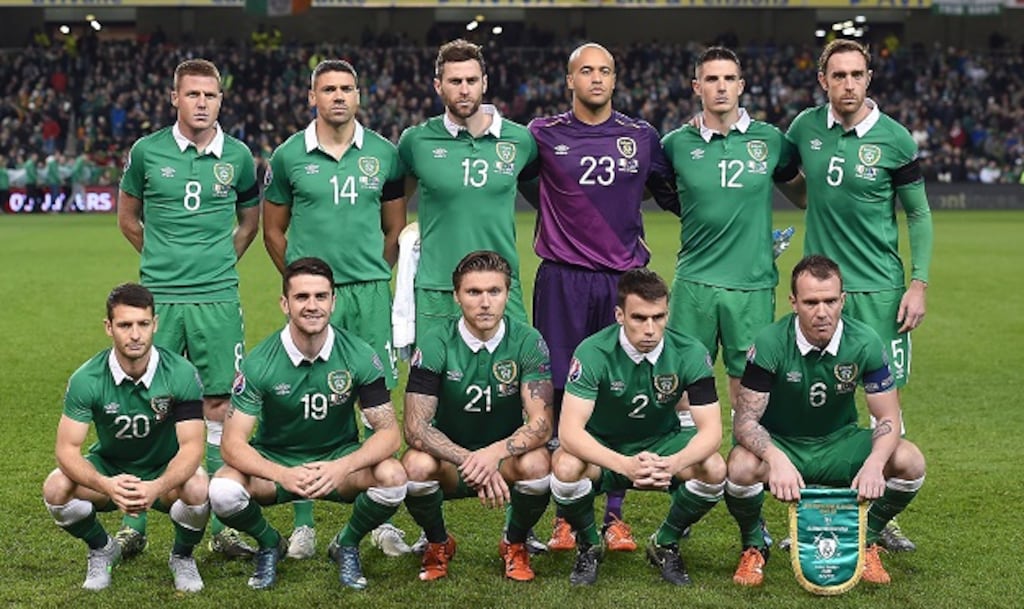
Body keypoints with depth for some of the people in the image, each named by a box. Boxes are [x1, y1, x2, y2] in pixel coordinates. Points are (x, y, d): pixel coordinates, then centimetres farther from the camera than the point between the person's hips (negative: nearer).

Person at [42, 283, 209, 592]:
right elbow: (67, 450, -21)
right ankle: (102, 550, 5)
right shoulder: (86, 379, -19)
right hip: (109, 469, 2)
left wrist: (157, 487, -44)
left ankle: (182, 556, 1)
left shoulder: (182, 374, -22)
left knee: (198, 489, -35)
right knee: (56, 488, -28)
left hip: (166, 472, -1)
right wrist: (106, 485, -42)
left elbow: (191, 446, -24)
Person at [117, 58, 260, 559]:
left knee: (218, 405, 2)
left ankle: (221, 526, 9)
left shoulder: (237, 156, 4)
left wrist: (220, 260, 12)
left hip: (217, 297, 1)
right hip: (157, 295, 0)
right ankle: (134, 525, 13)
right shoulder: (147, 151, 2)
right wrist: (165, 258, 10)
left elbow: (250, 219, 20)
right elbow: (127, 217, 15)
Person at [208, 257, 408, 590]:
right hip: (273, 462, 0)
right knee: (223, 491, -31)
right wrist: (283, 475, -38)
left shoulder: (359, 356, -14)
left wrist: (344, 466, -35)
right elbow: (233, 443, -19)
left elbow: (389, 431, -15)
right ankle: (269, 544, 5)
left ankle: (347, 544, 3)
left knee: (392, 477, -30)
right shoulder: (259, 362, -16)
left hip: (340, 459, 1)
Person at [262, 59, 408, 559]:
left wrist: (374, 274, 10)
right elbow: (273, 230, 12)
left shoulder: (384, 154, 6)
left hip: (371, 292, 1)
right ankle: (303, 523, 9)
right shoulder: (289, 156, 4)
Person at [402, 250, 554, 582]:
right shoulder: (435, 345, -14)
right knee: (415, 465, -32)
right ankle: (438, 543, 2)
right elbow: (415, 427, -20)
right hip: (448, 458, 0)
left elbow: (541, 423, -20)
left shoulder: (527, 342, -13)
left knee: (536, 464, -33)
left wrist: (495, 453, -38)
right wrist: (469, 460, -34)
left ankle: (515, 543, 1)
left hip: (506, 457, 0)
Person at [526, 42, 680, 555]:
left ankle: (615, 516, 12)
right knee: (562, 396, 0)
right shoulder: (543, 135, 3)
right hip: (562, 281, -1)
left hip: (623, 279, 1)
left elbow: (673, 197, 20)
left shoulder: (641, 137, 9)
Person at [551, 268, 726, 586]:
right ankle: (588, 545, -1)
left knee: (714, 470, -27)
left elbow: (711, 429, -20)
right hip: (602, 448, -2)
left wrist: (674, 463, -42)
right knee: (566, 467, -34)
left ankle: (665, 543, 2)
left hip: (662, 443, 2)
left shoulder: (690, 353, -18)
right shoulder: (593, 353, -24)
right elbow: (569, 430, -32)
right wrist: (624, 465, -48)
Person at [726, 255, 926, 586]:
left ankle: (865, 542, 6)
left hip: (839, 444, 2)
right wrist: (776, 460, -43)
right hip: (780, 444, -2)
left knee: (910, 461, -23)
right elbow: (746, 419, -22)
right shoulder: (770, 343, -21)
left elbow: (888, 418, -10)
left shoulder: (864, 342, -14)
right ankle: (754, 546, -1)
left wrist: (874, 463, -32)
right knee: (742, 467, -36)